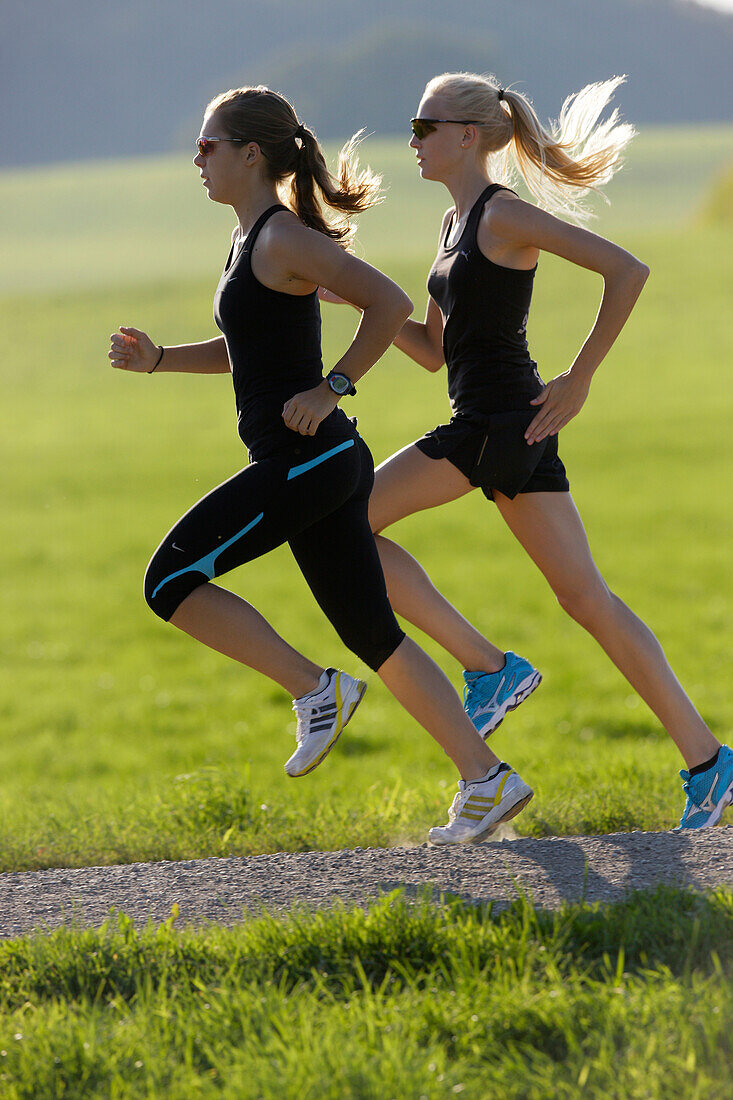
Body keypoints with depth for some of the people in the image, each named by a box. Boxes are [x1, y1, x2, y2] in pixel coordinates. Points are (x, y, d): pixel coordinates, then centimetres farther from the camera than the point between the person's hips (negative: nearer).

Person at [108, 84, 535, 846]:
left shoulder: (284, 240, -13)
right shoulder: (250, 238, 16)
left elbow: (390, 303, -21)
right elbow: (244, 352, 28)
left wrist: (332, 388, -17)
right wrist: (155, 359, 15)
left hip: (307, 460, -10)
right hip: (317, 466, 10)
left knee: (170, 581, -6)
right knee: (371, 633, 10)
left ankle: (312, 688, -2)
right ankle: (485, 780, 11)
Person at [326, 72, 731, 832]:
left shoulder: (505, 216, -9)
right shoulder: (457, 223, 18)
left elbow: (627, 270, -17)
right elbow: (433, 352, 23)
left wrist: (579, 380, -15)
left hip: (501, 421, -9)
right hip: (484, 425, 9)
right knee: (585, 598, 5)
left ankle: (485, 665, -2)